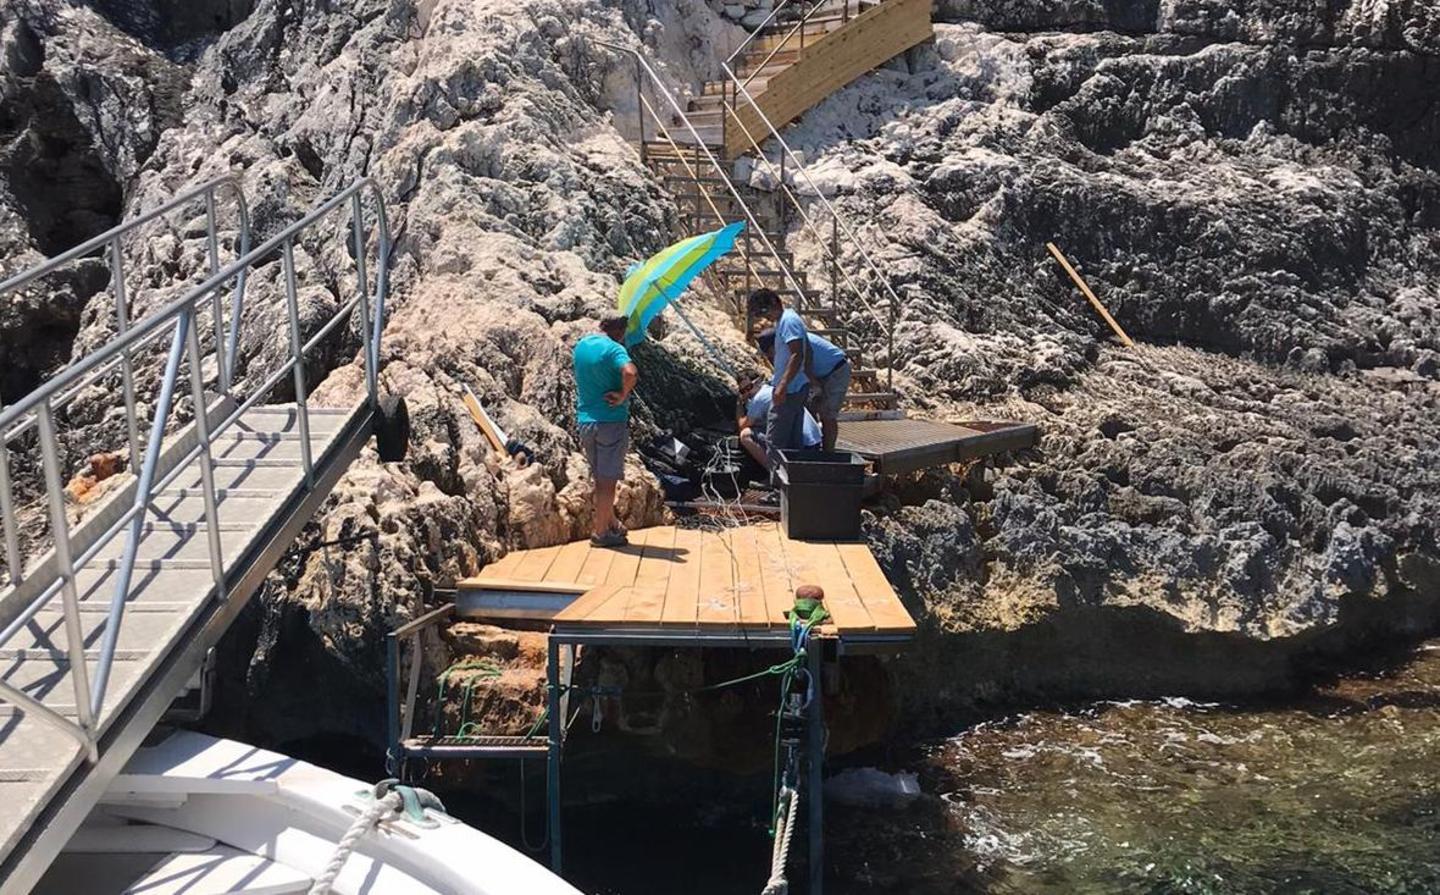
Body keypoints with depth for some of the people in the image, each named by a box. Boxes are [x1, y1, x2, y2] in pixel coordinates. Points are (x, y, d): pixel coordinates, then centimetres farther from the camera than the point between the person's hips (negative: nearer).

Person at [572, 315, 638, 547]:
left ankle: (612, 524, 30)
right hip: (611, 420, -7)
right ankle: (600, 532, 7)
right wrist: (623, 396, -17)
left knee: (601, 478, 18)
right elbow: (630, 373, -34)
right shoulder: (613, 348, -16)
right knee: (608, 480, 2)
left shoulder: (581, 345, 9)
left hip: (585, 420, 7)